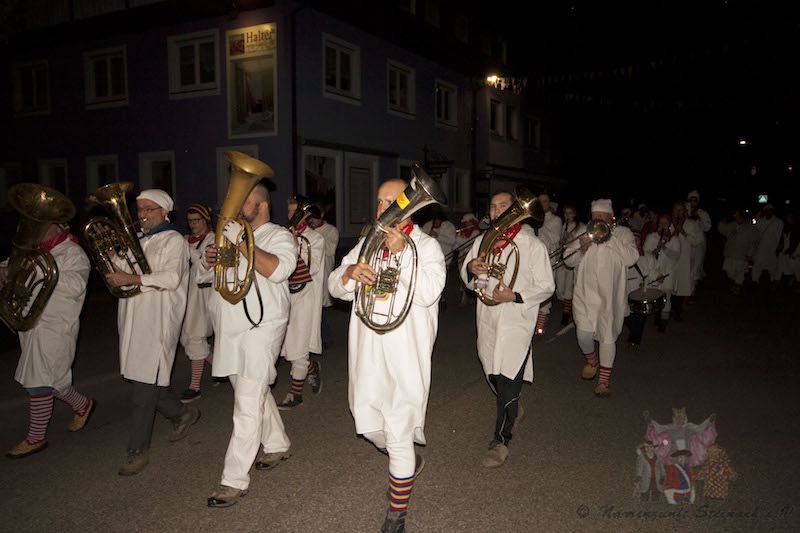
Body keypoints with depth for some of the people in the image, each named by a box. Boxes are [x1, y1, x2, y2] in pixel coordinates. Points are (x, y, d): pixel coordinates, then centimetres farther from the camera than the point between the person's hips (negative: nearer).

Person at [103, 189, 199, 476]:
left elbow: (171, 278, -17)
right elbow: (118, 271, 18)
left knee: (144, 383, -7)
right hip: (132, 321, 7)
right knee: (143, 379, 10)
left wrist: (131, 279, -21)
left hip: (157, 323, -7)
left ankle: (138, 450, 0)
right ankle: (182, 413, 33)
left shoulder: (173, 240, -2)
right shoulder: (137, 241, 21)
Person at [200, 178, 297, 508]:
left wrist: (240, 242, -24)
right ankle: (277, 445, 36)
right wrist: (210, 260, -1)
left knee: (248, 406, -8)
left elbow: (278, 269, -24)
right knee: (256, 393, 18)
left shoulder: (279, 236, -3)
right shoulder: (232, 233, 18)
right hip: (230, 331, 7)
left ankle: (234, 480, -4)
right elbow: (206, 276, 22)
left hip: (259, 329, -7)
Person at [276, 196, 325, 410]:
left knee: (297, 346, -3)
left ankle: (295, 394, 11)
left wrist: (297, 245, -19)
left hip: (306, 294, -5)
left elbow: (312, 269, -13)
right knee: (288, 344, 4)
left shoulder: (315, 238, -1)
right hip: (287, 294, 5)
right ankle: (313, 369, 32)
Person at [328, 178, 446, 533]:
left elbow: (428, 293, -18)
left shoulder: (426, 246, -3)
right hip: (366, 353, 6)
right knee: (369, 426, 15)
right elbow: (336, 288, 9)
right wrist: (350, 272, -13)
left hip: (404, 356, -6)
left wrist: (401, 251, -21)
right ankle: (410, 463, 45)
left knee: (398, 434, -3)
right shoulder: (366, 244, 13)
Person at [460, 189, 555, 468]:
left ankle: (500, 441, 7)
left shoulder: (532, 245, -6)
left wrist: (515, 296, -21)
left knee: (509, 380, -6)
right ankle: (513, 411, 46)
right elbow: (466, 277, 15)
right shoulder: (483, 241, 9)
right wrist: (470, 268, -10)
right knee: (492, 375, 17)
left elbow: (546, 287, -5)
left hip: (517, 322, -5)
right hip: (487, 320, 5)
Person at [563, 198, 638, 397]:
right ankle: (591, 360, 29)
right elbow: (568, 260, 4)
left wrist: (610, 238, -16)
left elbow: (631, 258, -12)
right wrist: (581, 249, -16)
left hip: (610, 296, -1)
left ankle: (605, 378, 14)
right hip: (585, 293, 2)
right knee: (583, 333, -4)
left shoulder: (623, 233, 4)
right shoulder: (584, 232, 8)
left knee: (607, 336, 0)